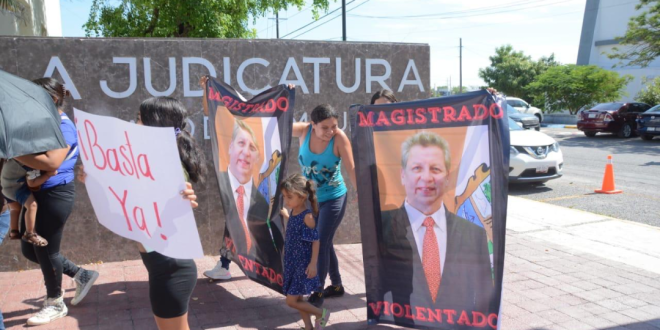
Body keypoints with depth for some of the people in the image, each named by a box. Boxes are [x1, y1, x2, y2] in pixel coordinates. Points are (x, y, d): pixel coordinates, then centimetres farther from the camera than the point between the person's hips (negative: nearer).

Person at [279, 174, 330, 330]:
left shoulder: (307, 216, -20)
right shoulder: (293, 213, 2)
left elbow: (316, 241, -17)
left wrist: (313, 264, -19)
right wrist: (286, 216, 26)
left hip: (303, 264, -8)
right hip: (292, 264, 8)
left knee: (292, 301, -3)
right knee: (297, 299, 15)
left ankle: (322, 314, 17)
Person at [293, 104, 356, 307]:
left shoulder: (339, 137, -22)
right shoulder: (304, 131, -14)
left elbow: (351, 169, -18)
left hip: (333, 198, -4)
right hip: (311, 199, 5)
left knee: (322, 243, -4)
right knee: (325, 243, 16)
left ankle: (318, 292, 11)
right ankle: (336, 286, 34)